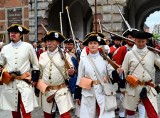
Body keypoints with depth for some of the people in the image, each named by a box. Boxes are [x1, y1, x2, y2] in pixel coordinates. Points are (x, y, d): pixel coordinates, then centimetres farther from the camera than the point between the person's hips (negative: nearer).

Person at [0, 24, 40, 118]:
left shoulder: (28, 46, -2)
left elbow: (36, 65, 2)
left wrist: (34, 79, -3)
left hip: (25, 83, -3)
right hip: (9, 83, 4)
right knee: (14, 109, 16)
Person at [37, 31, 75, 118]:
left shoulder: (64, 55, -4)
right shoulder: (42, 55, 6)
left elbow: (71, 70, 0)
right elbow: (39, 72, 13)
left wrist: (71, 72, -24)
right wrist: (37, 88, 11)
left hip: (61, 89, -3)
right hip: (46, 90, 4)